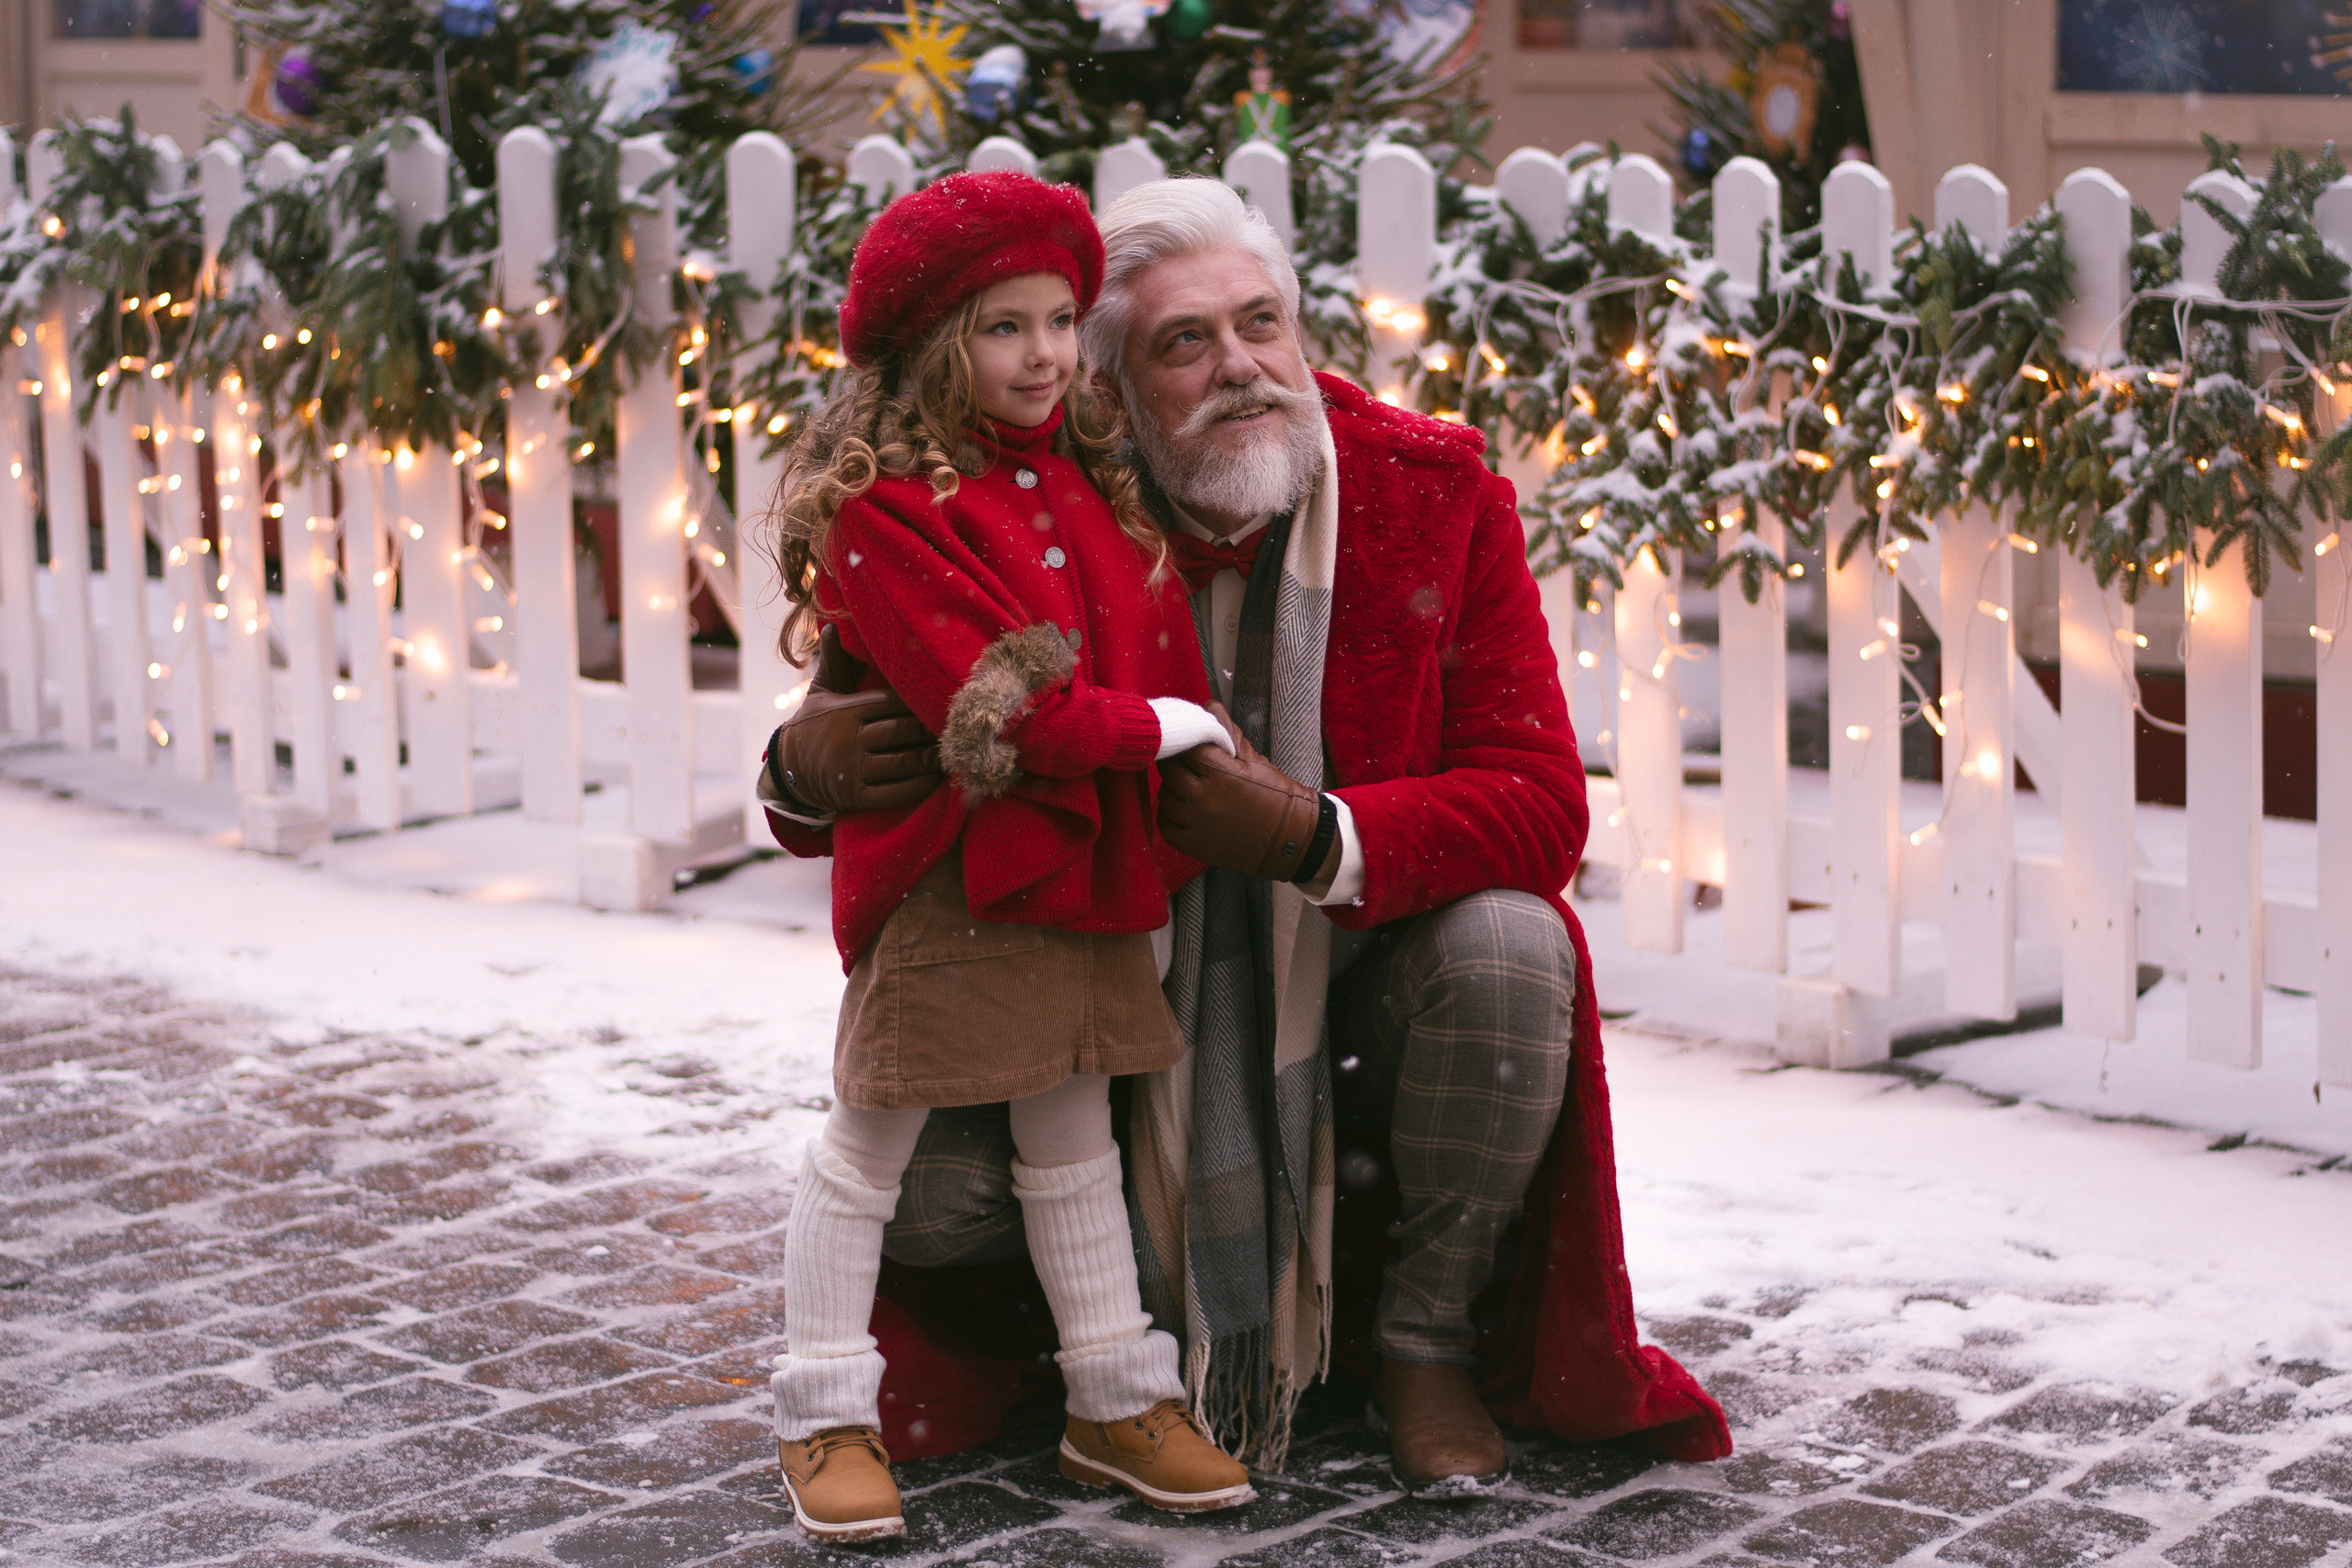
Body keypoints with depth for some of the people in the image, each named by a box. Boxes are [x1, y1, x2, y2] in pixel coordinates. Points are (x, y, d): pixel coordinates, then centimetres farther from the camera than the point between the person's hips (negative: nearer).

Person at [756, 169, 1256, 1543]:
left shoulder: (1090, 485, 12)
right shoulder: (883, 511, -15)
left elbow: (1154, 644, 16)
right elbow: (996, 706, -21)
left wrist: (1183, 814, 0)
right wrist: (1161, 726, -11)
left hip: (1086, 866, 8)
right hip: (948, 874, -7)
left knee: (1075, 1146, 16)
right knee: (869, 1149, 3)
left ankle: (1119, 1405, 24)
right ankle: (830, 1421, 12)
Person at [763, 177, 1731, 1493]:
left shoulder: (1436, 491, -13)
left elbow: (1543, 807, -19)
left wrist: (1314, 840, -36)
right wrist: (811, 773, -28)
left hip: (1374, 976, -1)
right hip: (1146, 1000, 2)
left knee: (1508, 950, -34)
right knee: (927, 1188, -19)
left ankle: (1428, 1335, -7)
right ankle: (1199, 1283, 15)